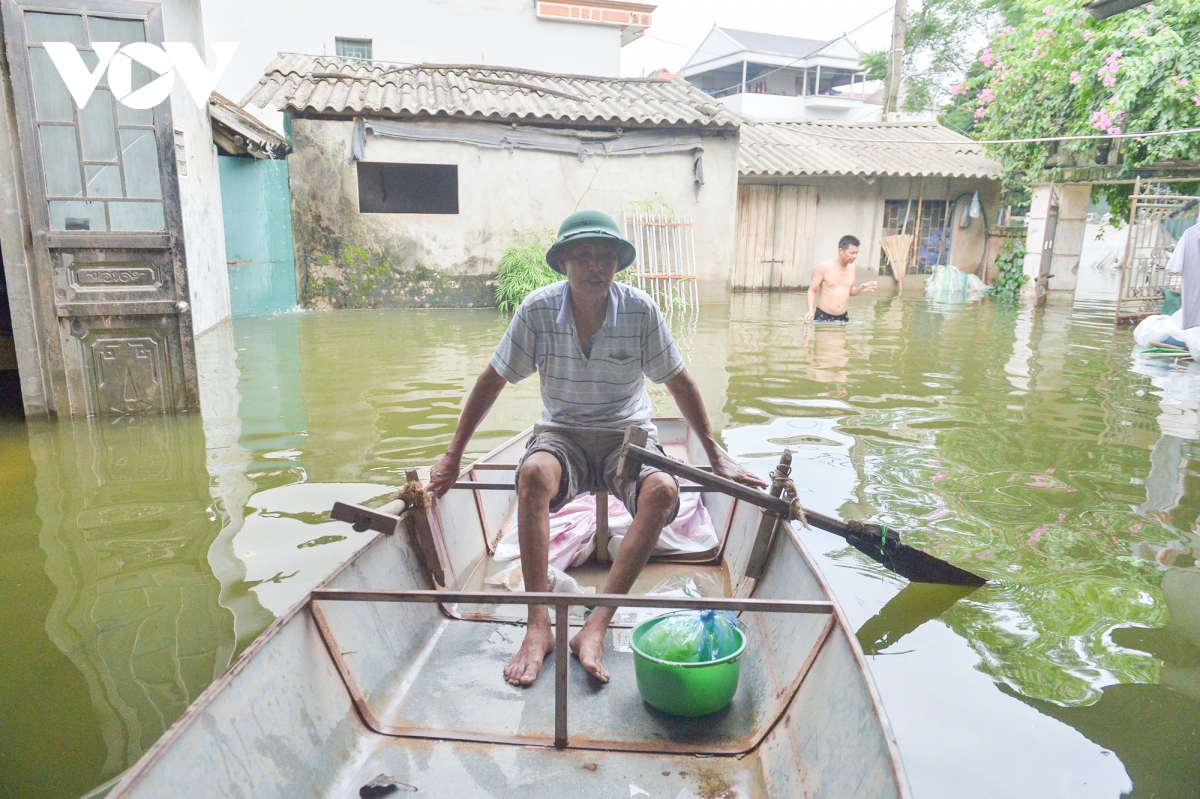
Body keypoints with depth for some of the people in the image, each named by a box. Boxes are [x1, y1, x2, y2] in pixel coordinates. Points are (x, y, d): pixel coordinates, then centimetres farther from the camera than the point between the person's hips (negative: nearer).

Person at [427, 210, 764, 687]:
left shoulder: (640, 310, -10)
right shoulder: (538, 310, -10)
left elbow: (679, 383, 2)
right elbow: (492, 381, 1)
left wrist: (716, 456, 4)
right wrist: (453, 456, 2)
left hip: (628, 435, 1)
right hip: (561, 434, 0)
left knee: (663, 490, -31)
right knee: (533, 473, -34)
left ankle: (596, 627, -30)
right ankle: (538, 626, -29)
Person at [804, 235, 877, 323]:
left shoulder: (851, 267, 6)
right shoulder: (825, 267, -10)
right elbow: (812, 290, -5)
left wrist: (860, 289, -3)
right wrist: (810, 310, -19)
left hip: (843, 317, 5)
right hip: (823, 316, -4)